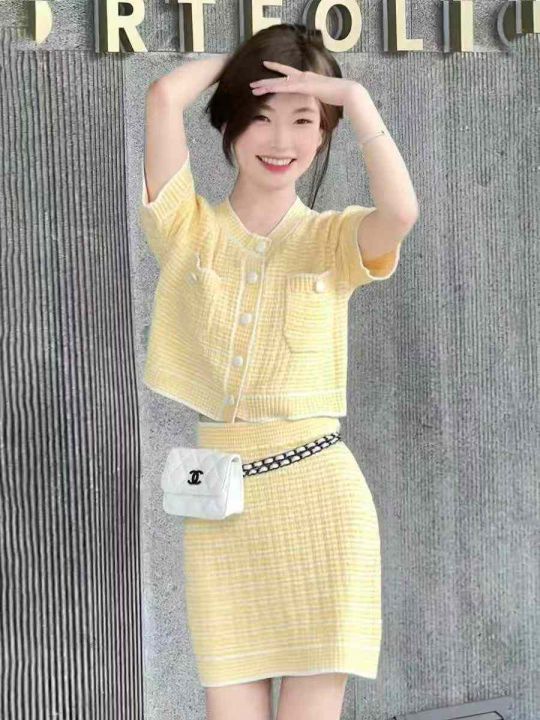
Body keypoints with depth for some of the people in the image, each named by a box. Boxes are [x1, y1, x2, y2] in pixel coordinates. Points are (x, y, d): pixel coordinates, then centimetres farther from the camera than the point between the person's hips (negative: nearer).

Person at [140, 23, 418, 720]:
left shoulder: (335, 239, 3)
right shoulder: (188, 230, 4)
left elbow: (401, 211, -22)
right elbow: (163, 97, -11)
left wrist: (355, 97, -12)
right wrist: (241, 58, 6)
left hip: (318, 497, -1)